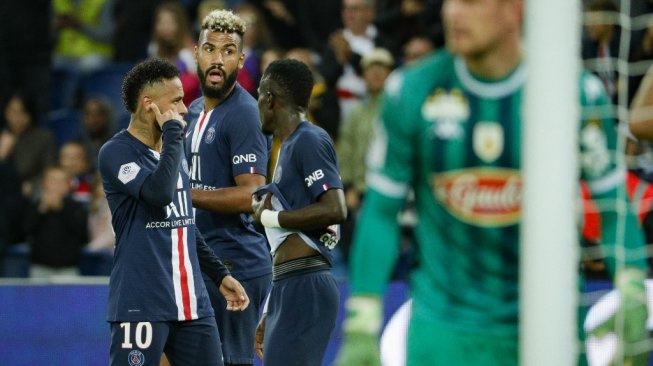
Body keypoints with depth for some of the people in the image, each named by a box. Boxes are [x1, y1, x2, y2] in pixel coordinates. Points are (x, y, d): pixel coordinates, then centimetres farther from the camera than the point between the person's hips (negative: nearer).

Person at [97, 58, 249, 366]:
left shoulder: (175, 153, 16)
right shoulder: (116, 153, -8)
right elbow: (159, 192, -26)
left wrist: (220, 274, 22)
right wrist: (173, 133, -15)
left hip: (191, 303, 8)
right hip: (141, 306, -8)